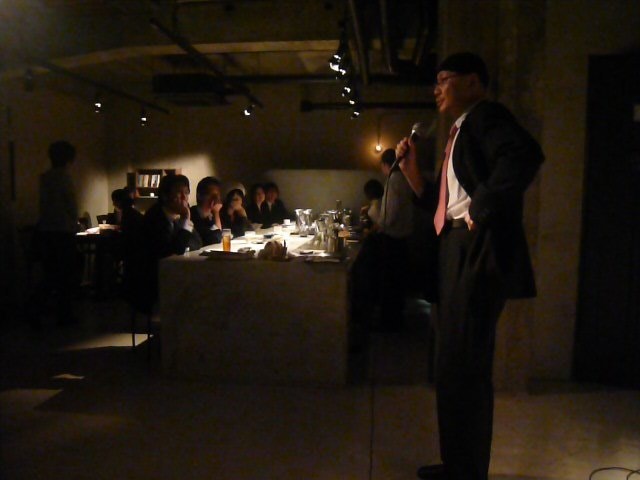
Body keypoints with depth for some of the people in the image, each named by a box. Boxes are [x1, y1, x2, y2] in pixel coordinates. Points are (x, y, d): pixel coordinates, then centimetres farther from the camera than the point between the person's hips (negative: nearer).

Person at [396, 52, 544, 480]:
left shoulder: (486, 115, -6)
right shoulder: (460, 132, 23)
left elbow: (525, 155, -28)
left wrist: (481, 210, -22)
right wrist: (410, 170, 13)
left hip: (479, 254, -10)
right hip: (457, 255, 11)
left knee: (465, 368, -4)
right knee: (453, 366, 17)